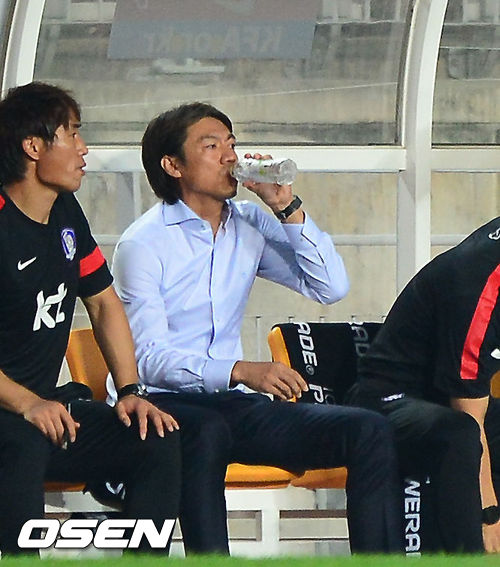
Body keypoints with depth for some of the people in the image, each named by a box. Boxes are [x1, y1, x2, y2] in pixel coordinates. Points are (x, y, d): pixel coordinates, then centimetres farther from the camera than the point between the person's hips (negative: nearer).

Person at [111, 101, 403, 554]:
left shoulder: (250, 226, 12)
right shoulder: (144, 243, -6)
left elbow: (331, 287, 5)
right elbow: (147, 358, -15)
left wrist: (288, 208, -5)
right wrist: (241, 371, -29)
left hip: (231, 404, 6)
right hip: (164, 405, -6)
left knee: (368, 432, -13)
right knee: (207, 431, -41)